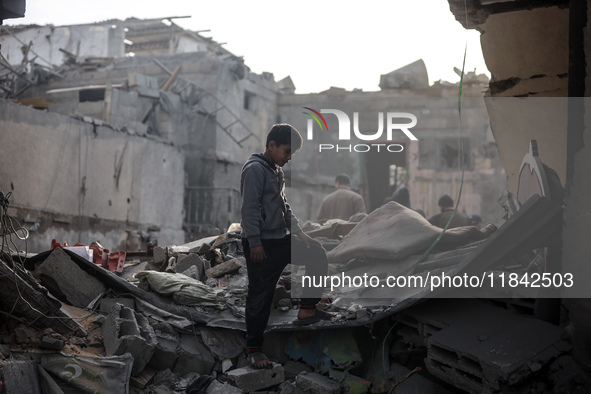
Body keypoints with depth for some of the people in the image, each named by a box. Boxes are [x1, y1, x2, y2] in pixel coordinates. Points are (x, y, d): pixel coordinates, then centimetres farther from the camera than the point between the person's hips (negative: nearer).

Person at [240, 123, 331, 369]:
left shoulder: (277, 171, 14)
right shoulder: (255, 169, -14)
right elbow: (249, 208, -19)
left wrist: (297, 230, 15)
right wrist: (255, 243, -21)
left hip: (281, 239, 9)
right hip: (261, 245, -9)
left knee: (316, 255, 6)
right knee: (260, 296, -2)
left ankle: (307, 311, 10)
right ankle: (254, 350, 8)